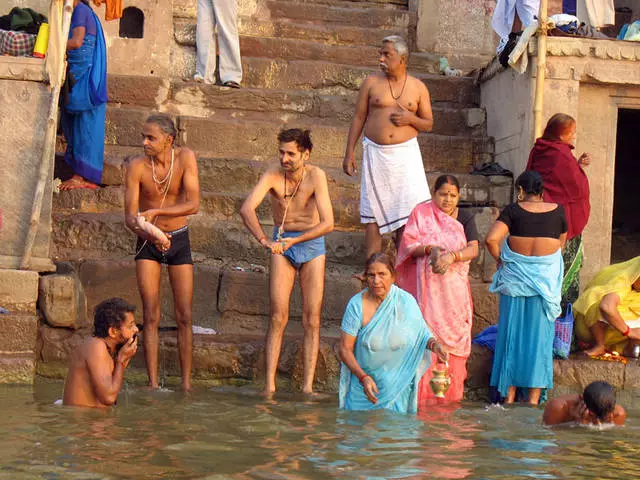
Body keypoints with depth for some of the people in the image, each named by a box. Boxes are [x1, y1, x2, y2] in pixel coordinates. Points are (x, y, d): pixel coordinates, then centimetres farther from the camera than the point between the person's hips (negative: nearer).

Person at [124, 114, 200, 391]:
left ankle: (186, 382, 6)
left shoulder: (185, 158, -14)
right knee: (150, 316, -3)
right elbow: (130, 217, -15)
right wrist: (150, 235, -34)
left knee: (184, 316, 0)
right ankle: (153, 383, 0)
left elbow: (193, 204, -23)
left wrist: (155, 212, -34)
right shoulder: (137, 166, -14)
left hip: (179, 239, 0)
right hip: (148, 243, 0)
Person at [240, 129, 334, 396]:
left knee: (311, 320, -3)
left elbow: (328, 223, -25)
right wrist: (263, 240, -45)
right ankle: (269, 384, -8)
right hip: (281, 245, 0)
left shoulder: (315, 176, -18)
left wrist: (294, 241, -33)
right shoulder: (273, 176, -15)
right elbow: (246, 209, -30)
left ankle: (308, 386, -1)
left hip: (312, 244, 0)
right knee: (278, 317, -6)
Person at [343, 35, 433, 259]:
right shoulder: (372, 82, 6)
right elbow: (358, 118, 7)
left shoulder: (418, 87, 6)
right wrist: (349, 153, 1)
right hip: (375, 154, 0)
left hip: (405, 153, 0)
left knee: (408, 209, -7)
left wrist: (410, 118, -11)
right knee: (372, 212, 2)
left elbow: (429, 124, 11)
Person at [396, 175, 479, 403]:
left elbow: (473, 249, -4)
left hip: (454, 287, 2)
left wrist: (451, 256, -22)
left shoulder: (465, 217, 9)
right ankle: (423, 390, -7)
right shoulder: (421, 213, 5)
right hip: (425, 286, -2)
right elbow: (408, 244, -2)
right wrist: (429, 249, -20)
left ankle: (451, 391, 4)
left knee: (453, 333, -3)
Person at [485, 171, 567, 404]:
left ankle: (509, 393, 11)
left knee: (512, 330, 8)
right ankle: (534, 396, 7)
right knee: (539, 332, 7)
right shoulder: (557, 211, 1)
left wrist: (499, 259, -1)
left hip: (515, 277, -1)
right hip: (547, 277, 1)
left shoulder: (514, 210, -6)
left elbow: (491, 239, -17)